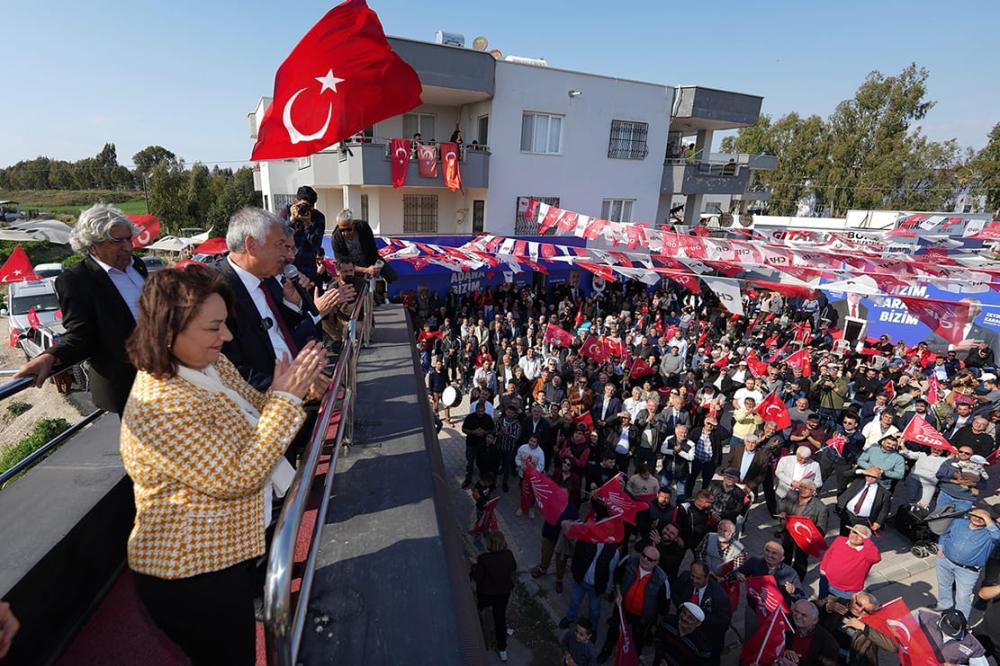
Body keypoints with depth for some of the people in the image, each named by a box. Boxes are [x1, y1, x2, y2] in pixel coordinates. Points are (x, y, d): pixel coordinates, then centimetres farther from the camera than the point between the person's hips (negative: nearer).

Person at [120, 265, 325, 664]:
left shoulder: (213, 363, -4)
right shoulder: (158, 406, -30)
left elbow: (256, 415, 8)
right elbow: (237, 477, -30)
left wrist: (292, 387, -12)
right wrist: (285, 397, -30)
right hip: (193, 576, -8)